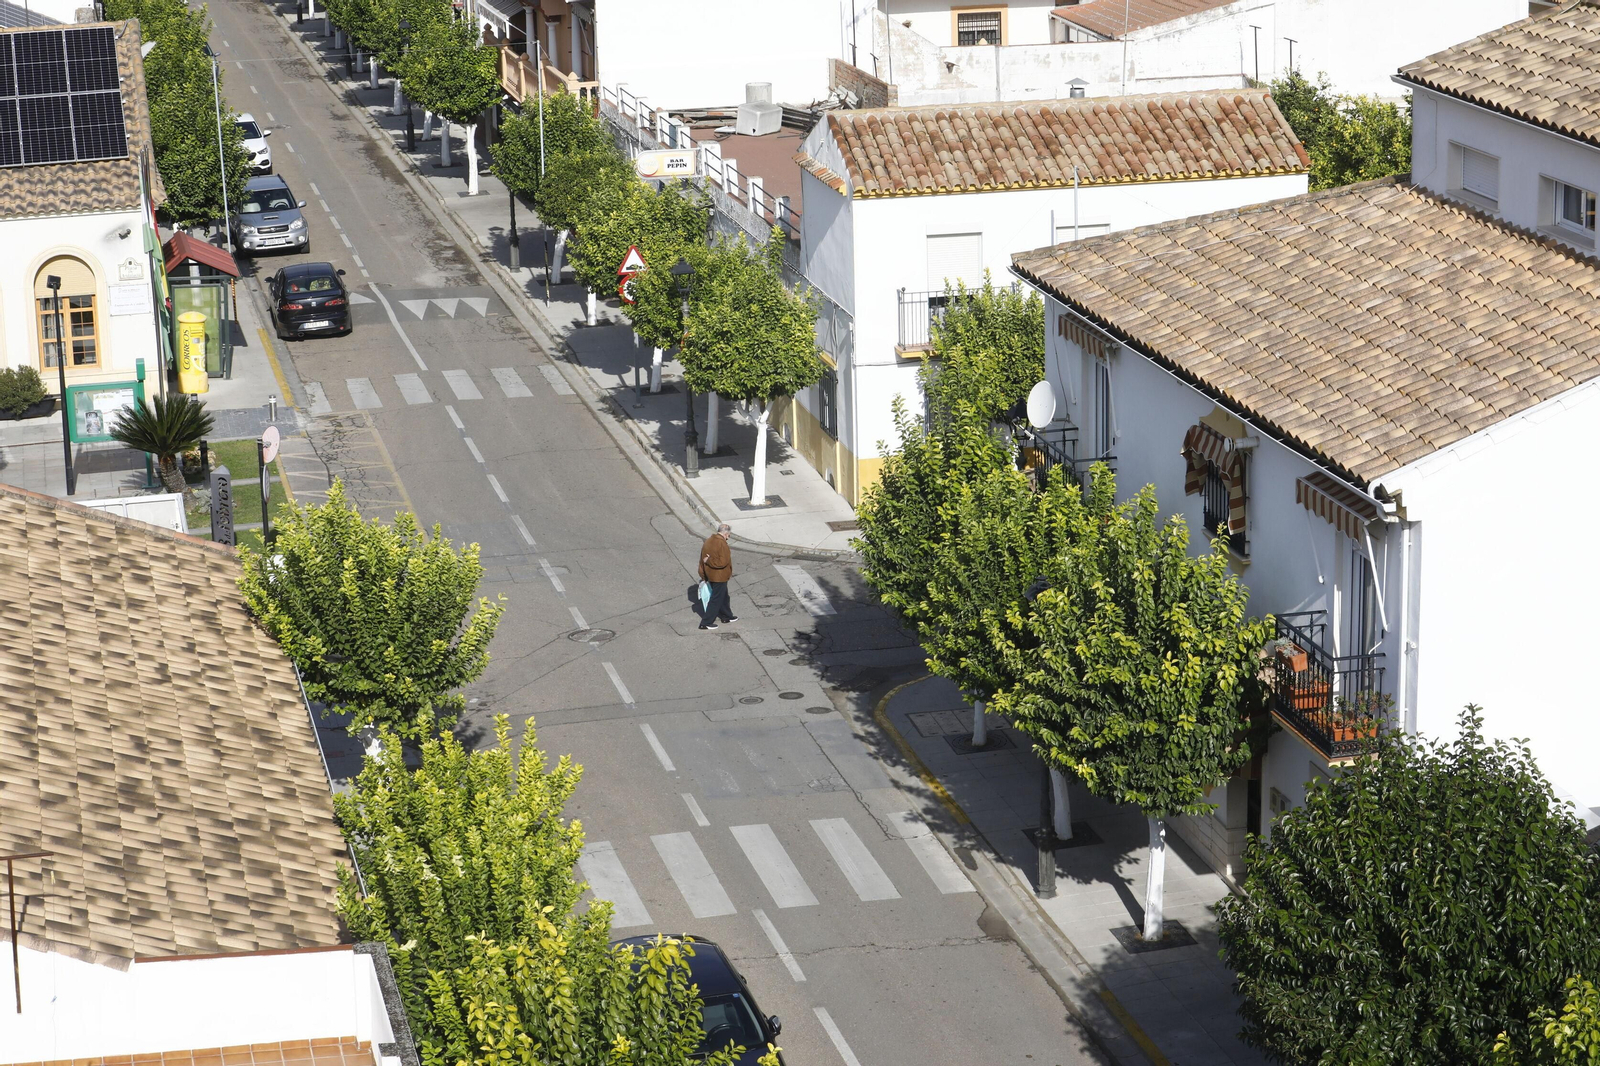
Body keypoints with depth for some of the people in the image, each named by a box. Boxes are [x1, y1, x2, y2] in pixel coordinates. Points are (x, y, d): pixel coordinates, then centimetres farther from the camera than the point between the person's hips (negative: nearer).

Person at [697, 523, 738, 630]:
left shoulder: (708, 541, 3)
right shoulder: (722, 544, -23)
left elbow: (702, 560, 10)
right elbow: (723, 562, -28)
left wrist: (703, 576, 17)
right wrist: (709, 560, -15)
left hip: (710, 575, 9)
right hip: (719, 576, -9)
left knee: (723, 596, 25)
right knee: (716, 599, 1)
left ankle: (726, 616, 39)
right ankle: (706, 622, 3)